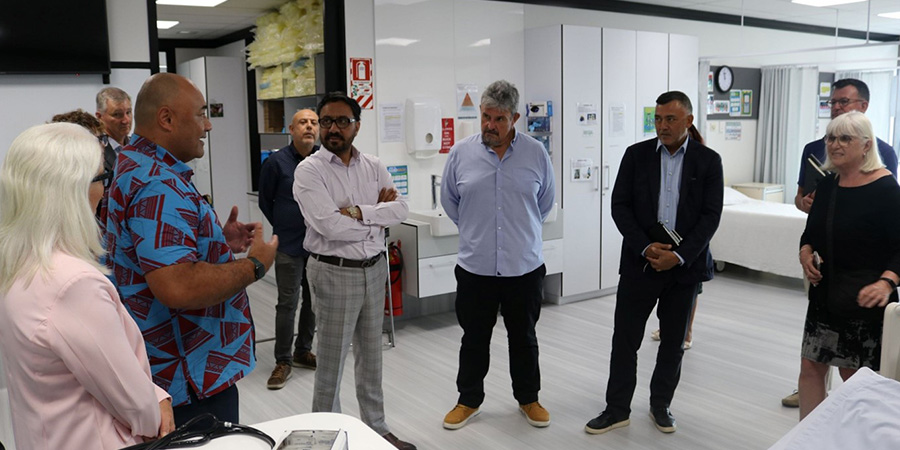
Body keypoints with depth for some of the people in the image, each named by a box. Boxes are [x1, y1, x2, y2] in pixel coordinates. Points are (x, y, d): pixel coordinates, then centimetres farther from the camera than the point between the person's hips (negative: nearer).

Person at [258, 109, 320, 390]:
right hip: (289, 245, -3)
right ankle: (283, 361, 11)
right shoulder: (276, 162, -7)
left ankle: (303, 352, 29)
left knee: (314, 300, 12)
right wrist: (285, 227, 9)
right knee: (287, 303, -1)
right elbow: (265, 202, 5)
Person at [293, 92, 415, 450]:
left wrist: (358, 212, -19)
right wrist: (378, 213, -10)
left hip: (374, 270, 5)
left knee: (371, 356, 17)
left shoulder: (374, 167, 6)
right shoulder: (309, 171, -10)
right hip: (334, 273, -5)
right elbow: (331, 226, -22)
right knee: (331, 361, 5)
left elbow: (401, 209, -7)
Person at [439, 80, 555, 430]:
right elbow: (449, 200, 10)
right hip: (475, 266, 0)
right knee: (474, 338, 13)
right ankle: (469, 400, 31)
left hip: (524, 267, 0)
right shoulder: (461, 153, -4)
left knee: (524, 337, 16)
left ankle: (528, 398, 33)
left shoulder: (536, 154, -3)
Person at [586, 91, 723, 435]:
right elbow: (620, 206, -3)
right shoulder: (636, 154, 1)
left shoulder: (708, 161, 0)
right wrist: (645, 248, -14)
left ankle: (660, 404, 29)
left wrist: (679, 256, -16)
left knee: (674, 341, 12)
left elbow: (711, 215, -5)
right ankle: (617, 408, 17)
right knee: (625, 339, 3)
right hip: (640, 261, 0)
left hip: (685, 265, 0)